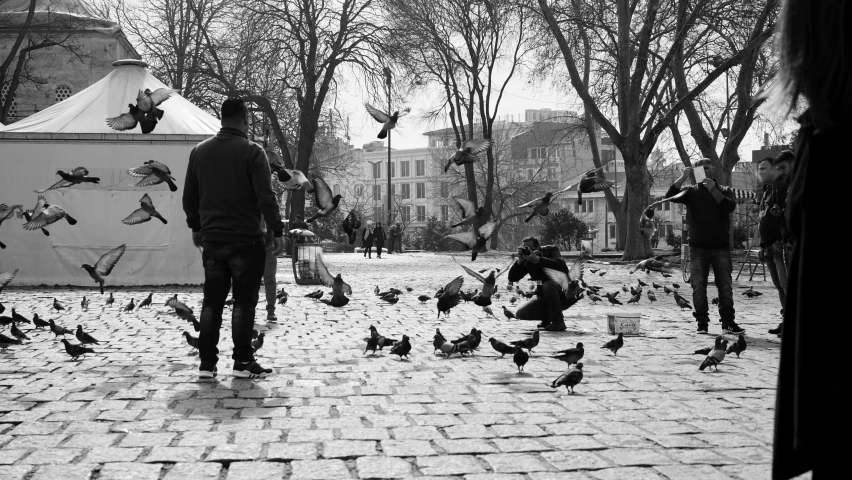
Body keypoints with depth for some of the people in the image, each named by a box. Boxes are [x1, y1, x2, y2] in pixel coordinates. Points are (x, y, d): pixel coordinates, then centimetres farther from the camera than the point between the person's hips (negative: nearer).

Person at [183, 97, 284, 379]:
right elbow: (266, 197, -14)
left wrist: (196, 227, 25)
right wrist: (277, 231, -8)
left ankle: (207, 363, 10)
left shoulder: (199, 151, 9)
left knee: (212, 301, 10)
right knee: (244, 301, 2)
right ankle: (242, 362, 3)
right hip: (245, 240, -5)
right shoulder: (251, 152, -8)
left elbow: (189, 196, 14)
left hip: (212, 239, 5)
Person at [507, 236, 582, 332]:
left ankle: (558, 322, -23)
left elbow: (561, 266, -35)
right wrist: (519, 260, -22)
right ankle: (548, 316, 17)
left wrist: (538, 259, -40)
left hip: (565, 294, -6)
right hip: (544, 296, 6)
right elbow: (512, 278, -7)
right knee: (520, 314, -7)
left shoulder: (551, 250, -13)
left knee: (547, 285, -38)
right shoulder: (527, 260, 0)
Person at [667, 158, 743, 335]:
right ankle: (702, 322, 5)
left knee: (725, 285, 1)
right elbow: (670, 196, -9)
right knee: (699, 286, -2)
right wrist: (683, 177, -22)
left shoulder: (724, 190, 9)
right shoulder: (692, 191, 8)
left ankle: (728, 322, 8)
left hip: (721, 246, 0)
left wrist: (713, 190, -23)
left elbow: (730, 206, -11)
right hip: (698, 247, 0)